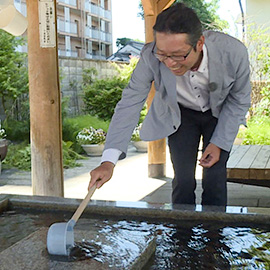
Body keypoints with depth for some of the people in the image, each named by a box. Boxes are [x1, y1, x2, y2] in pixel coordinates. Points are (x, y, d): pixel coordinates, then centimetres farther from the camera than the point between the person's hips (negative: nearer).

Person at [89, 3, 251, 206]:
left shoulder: (234, 52, -32)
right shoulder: (150, 57, -32)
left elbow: (239, 101, -15)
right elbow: (130, 103, -27)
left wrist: (219, 142, -15)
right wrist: (109, 161, -35)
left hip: (220, 113, 0)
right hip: (180, 114, 0)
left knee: (215, 178, -4)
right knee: (183, 178, -4)